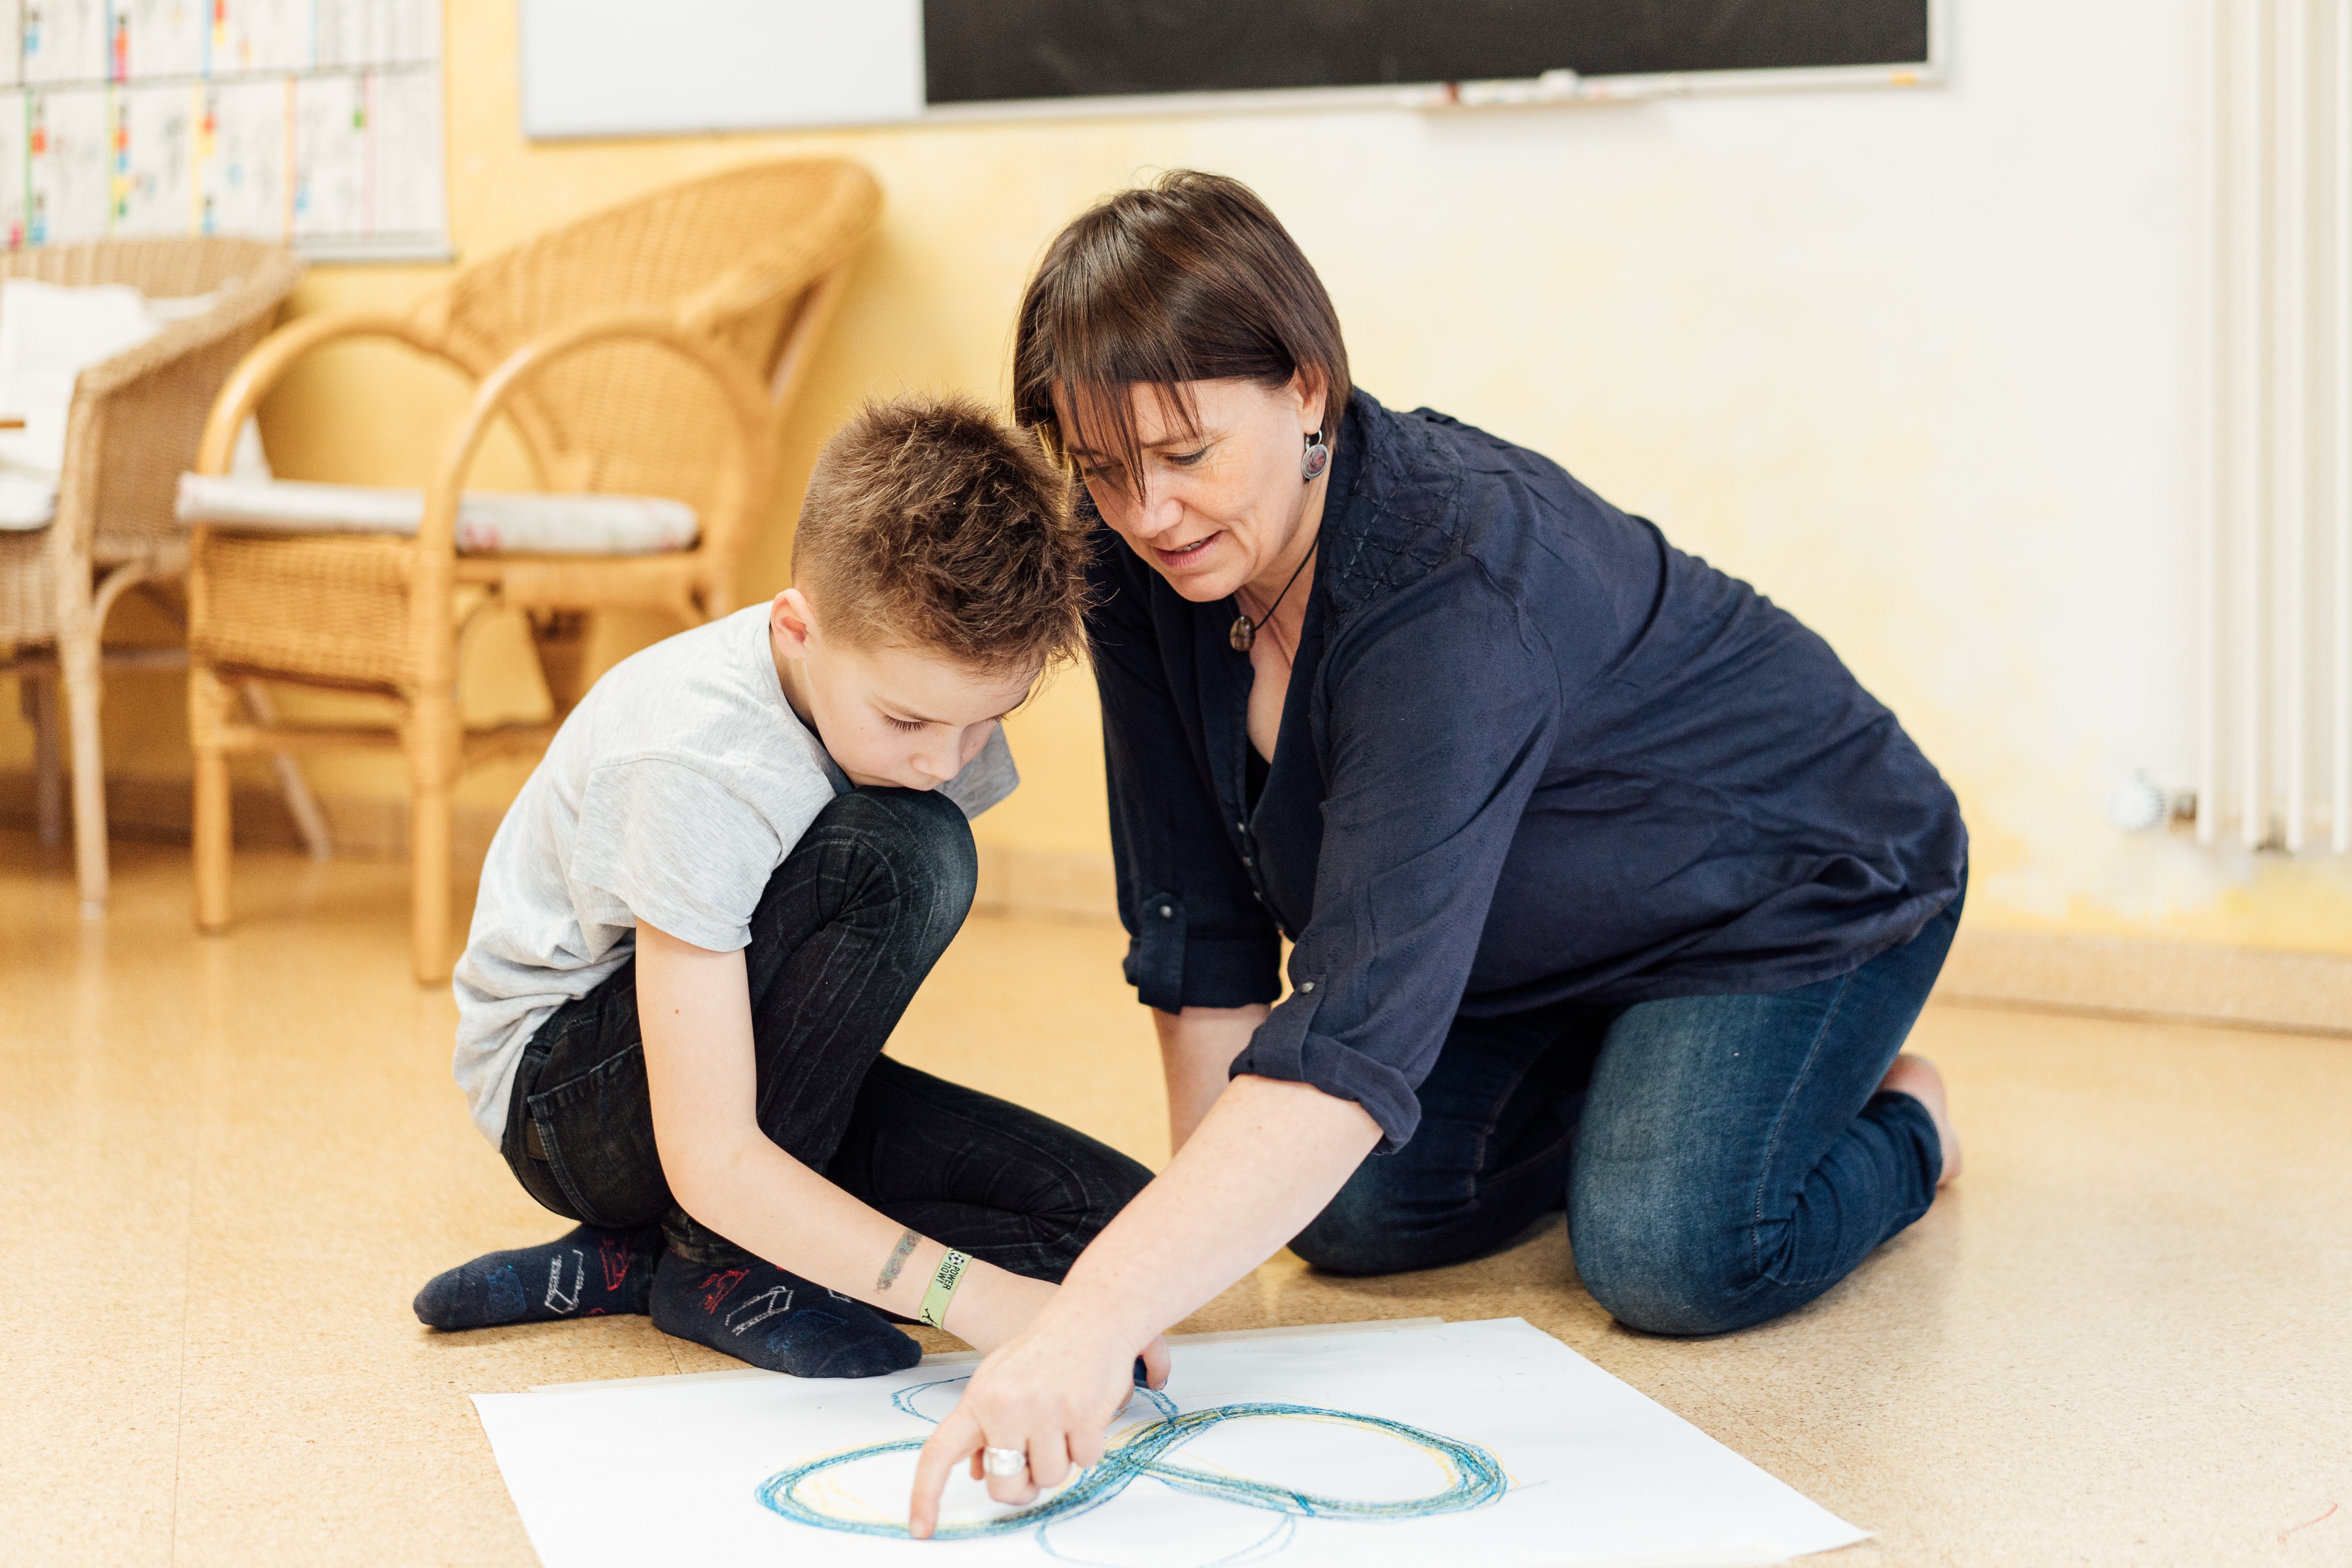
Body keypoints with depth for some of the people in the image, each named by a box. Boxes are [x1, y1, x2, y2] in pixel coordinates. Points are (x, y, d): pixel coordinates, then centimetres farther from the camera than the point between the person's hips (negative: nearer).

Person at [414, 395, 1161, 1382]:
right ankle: (722, 1264, -15)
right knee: (904, 852, -34)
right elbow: (710, 1159, -36)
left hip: (743, 1054, 7)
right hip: (562, 1076, -7)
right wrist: (968, 1292, -43)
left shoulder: (936, 678, -14)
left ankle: (629, 1262, -7)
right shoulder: (699, 762, -34)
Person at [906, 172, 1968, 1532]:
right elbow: (1200, 916, -9)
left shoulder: (1456, 584, -41)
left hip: (1798, 883, -7)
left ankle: (1897, 1124, 7)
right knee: (1354, 1214, -6)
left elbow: (1362, 1021, -51)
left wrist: (1095, 1325, -59)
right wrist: (1206, 1209, -14)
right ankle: (1619, 1093, 22)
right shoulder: (1148, 565, -18)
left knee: (1669, 1253, -25)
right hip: (1538, 942, 7)